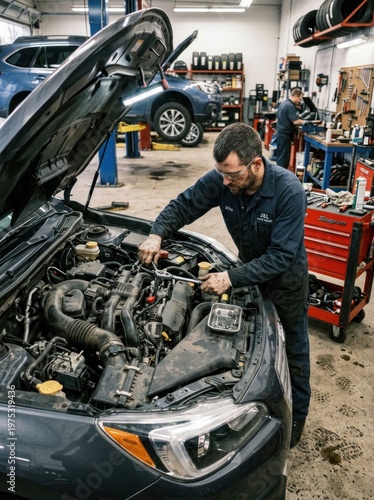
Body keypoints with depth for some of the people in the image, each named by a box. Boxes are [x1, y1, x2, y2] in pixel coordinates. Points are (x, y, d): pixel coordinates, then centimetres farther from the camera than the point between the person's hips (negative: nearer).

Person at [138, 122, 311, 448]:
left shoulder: (289, 190, -34)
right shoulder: (220, 180, -22)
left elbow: (281, 256, -34)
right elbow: (183, 205, -10)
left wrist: (231, 278, -39)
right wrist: (156, 235, -28)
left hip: (286, 277, -4)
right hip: (250, 268, 5)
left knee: (293, 350, 13)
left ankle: (296, 417, 35)